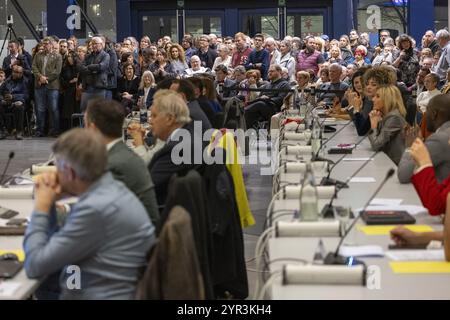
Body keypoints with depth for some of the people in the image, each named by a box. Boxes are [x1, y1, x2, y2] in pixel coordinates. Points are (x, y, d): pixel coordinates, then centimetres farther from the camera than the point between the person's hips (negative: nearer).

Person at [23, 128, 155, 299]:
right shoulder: (111, 189, 5)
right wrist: (48, 204, 1)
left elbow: (35, 266, -17)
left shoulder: (96, 209, -24)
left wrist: (41, 207, -7)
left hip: (96, 296, -8)